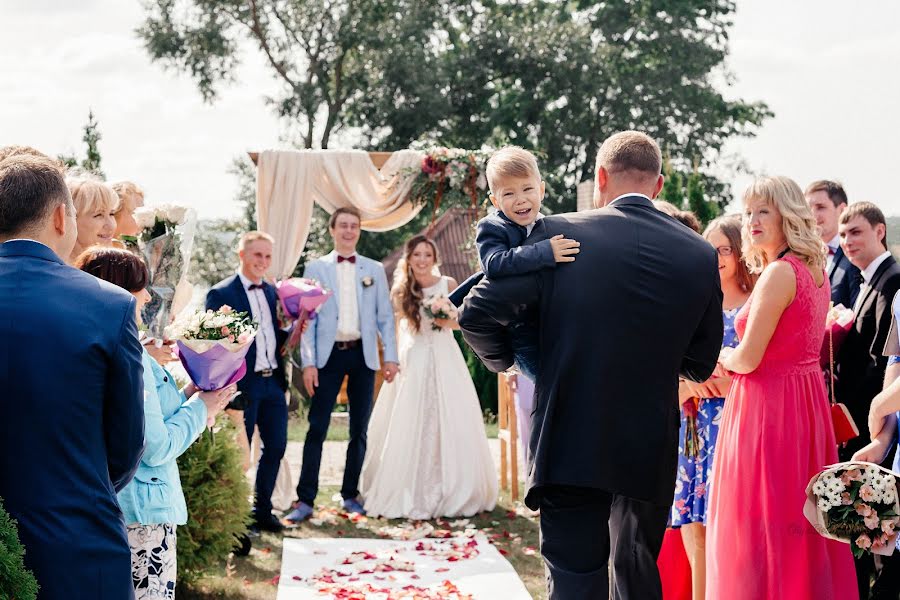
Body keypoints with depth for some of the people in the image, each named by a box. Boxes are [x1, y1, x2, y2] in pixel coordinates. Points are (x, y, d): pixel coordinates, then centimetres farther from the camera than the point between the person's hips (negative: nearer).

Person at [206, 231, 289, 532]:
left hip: (273, 381, 7)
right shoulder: (221, 294, -7)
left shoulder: (271, 291, 13)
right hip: (244, 385, -7)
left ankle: (262, 510, 27)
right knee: (239, 452, 3)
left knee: (276, 446, 12)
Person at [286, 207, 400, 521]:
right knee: (317, 428, -6)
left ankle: (351, 495, 17)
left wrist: (391, 356, -1)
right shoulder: (315, 268, 5)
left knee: (359, 429, 7)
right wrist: (308, 363, -6)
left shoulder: (374, 269, 10)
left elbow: (385, 316, 9)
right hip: (329, 354, -2)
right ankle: (305, 500, -4)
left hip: (363, 354, 2)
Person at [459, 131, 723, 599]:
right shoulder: (700, 256, -1)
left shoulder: (559, 234, -8)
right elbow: (700, 366, 8)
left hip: (572, 443, -3)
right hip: (652, 450, 3)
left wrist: (503, 360, 12)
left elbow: (476, 315, -8)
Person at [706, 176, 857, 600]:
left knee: (759, 527, -1)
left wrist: (723, 358, 3)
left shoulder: (779, 272, -17)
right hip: (806, 401, 9)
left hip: (768, 406, -9)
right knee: (798, 523, 15)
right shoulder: (815, 270, 10)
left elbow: (748, 359, -18)